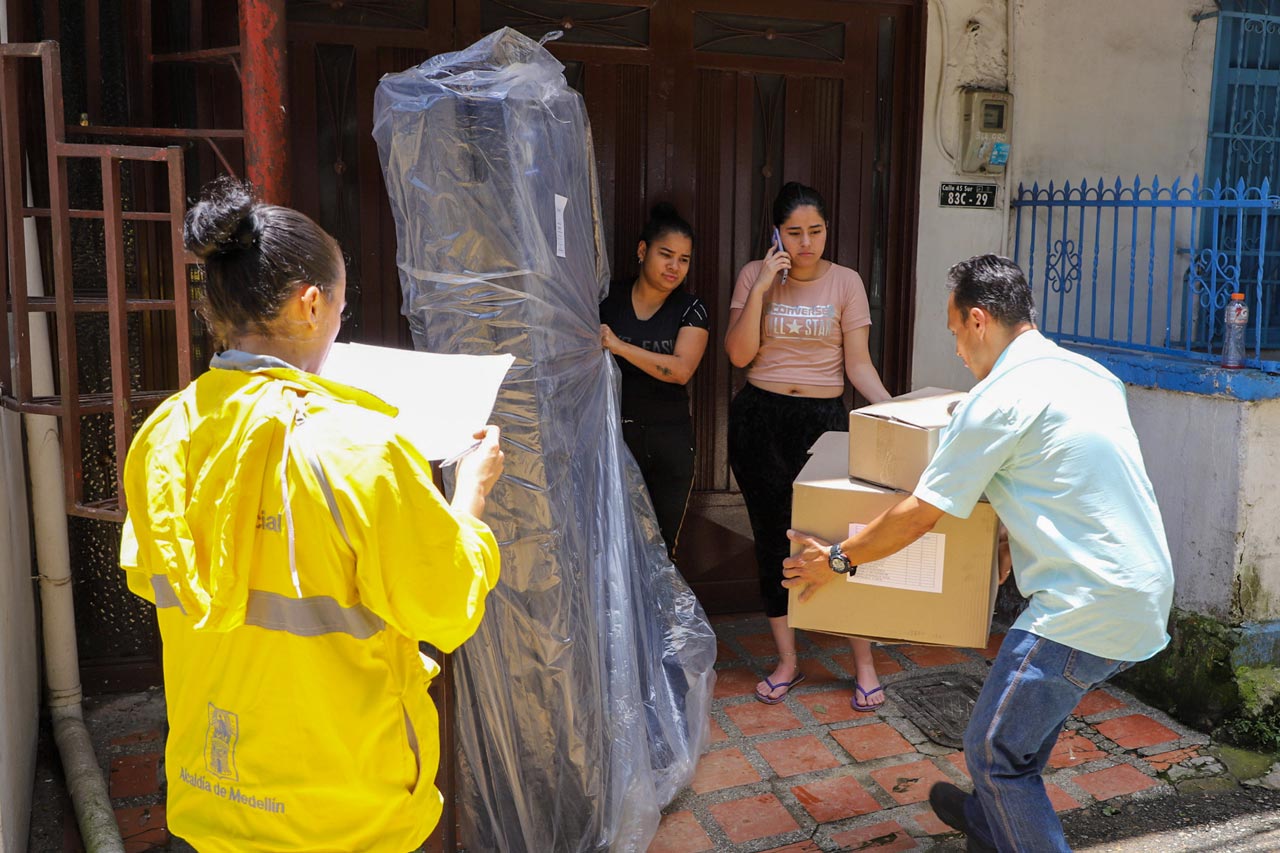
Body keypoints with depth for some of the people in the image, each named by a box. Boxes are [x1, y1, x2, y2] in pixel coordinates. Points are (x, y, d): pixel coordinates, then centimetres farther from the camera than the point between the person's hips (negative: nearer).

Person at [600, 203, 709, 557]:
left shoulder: (691, 310, 1)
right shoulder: (608, 302, 3)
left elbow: (681, 370, -13)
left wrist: (619, 346, -17)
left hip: (670, 438, 0)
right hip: (615, 434, 0)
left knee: (662, 544, 7)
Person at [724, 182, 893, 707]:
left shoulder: (845, 282, 1)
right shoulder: (754, 275, 2)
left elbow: (858, 364, 0)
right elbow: (739, 355, -6)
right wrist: (761, 288, -13)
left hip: (824, 418, -1)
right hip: (760, 420, 1)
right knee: (772, 540, 7)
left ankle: (864, 666, 10)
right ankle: (787, 662, 21)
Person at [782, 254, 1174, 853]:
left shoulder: (999, 398, -15)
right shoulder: (1089, 373, 11)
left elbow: (920, 515, -10)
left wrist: (834, 558, 3)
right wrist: (1019, 539, 38)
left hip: (1088, 612, -10)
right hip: (1147, 597, 10)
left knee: (994, 751, 4)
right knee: (1032, 714, 28)